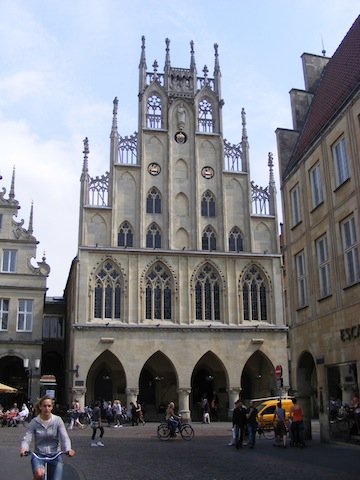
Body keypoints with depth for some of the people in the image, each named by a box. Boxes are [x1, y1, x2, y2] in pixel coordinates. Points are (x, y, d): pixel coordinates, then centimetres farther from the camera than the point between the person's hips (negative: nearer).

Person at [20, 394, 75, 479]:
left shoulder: (58, 420, -4)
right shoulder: (34, 422, -3)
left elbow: (64, 437, -11)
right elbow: (27, 439, -8)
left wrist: (68, 449, -30)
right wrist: (24, 449, -31)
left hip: (55, 455, 1)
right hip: (39, 455, -1)